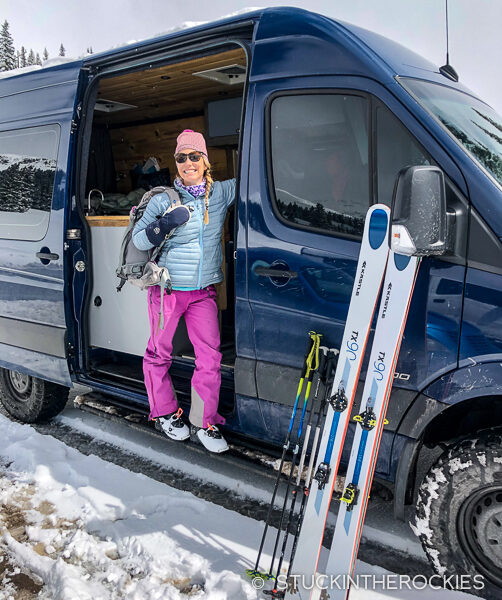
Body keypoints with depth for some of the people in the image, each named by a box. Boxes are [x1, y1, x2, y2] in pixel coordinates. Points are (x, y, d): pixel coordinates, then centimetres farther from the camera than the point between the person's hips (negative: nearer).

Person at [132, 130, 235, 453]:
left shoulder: (221, 193, 3)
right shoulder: (164, 199, -4)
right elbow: (139, 240, -7)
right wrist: (167, 223, -21)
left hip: (204, 291, 2)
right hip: (167, 289, -2)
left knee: (210, 356, -1)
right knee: (159, 353, 9)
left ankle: (204, 422, 13)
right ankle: (165, 413, 30)